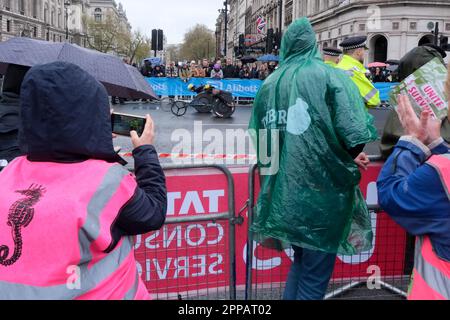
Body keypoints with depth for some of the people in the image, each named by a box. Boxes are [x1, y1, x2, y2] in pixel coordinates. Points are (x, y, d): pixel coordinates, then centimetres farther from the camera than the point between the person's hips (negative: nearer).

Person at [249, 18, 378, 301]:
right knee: (315, 276, 7)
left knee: (302, 262, 24)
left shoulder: (269, 84, 9)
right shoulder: (330, 76, -6)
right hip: (321, 191, -5)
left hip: (282, 194, 6)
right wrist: (350, 161, 3)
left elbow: (258, 136, 12)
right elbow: (355, 133, -15)